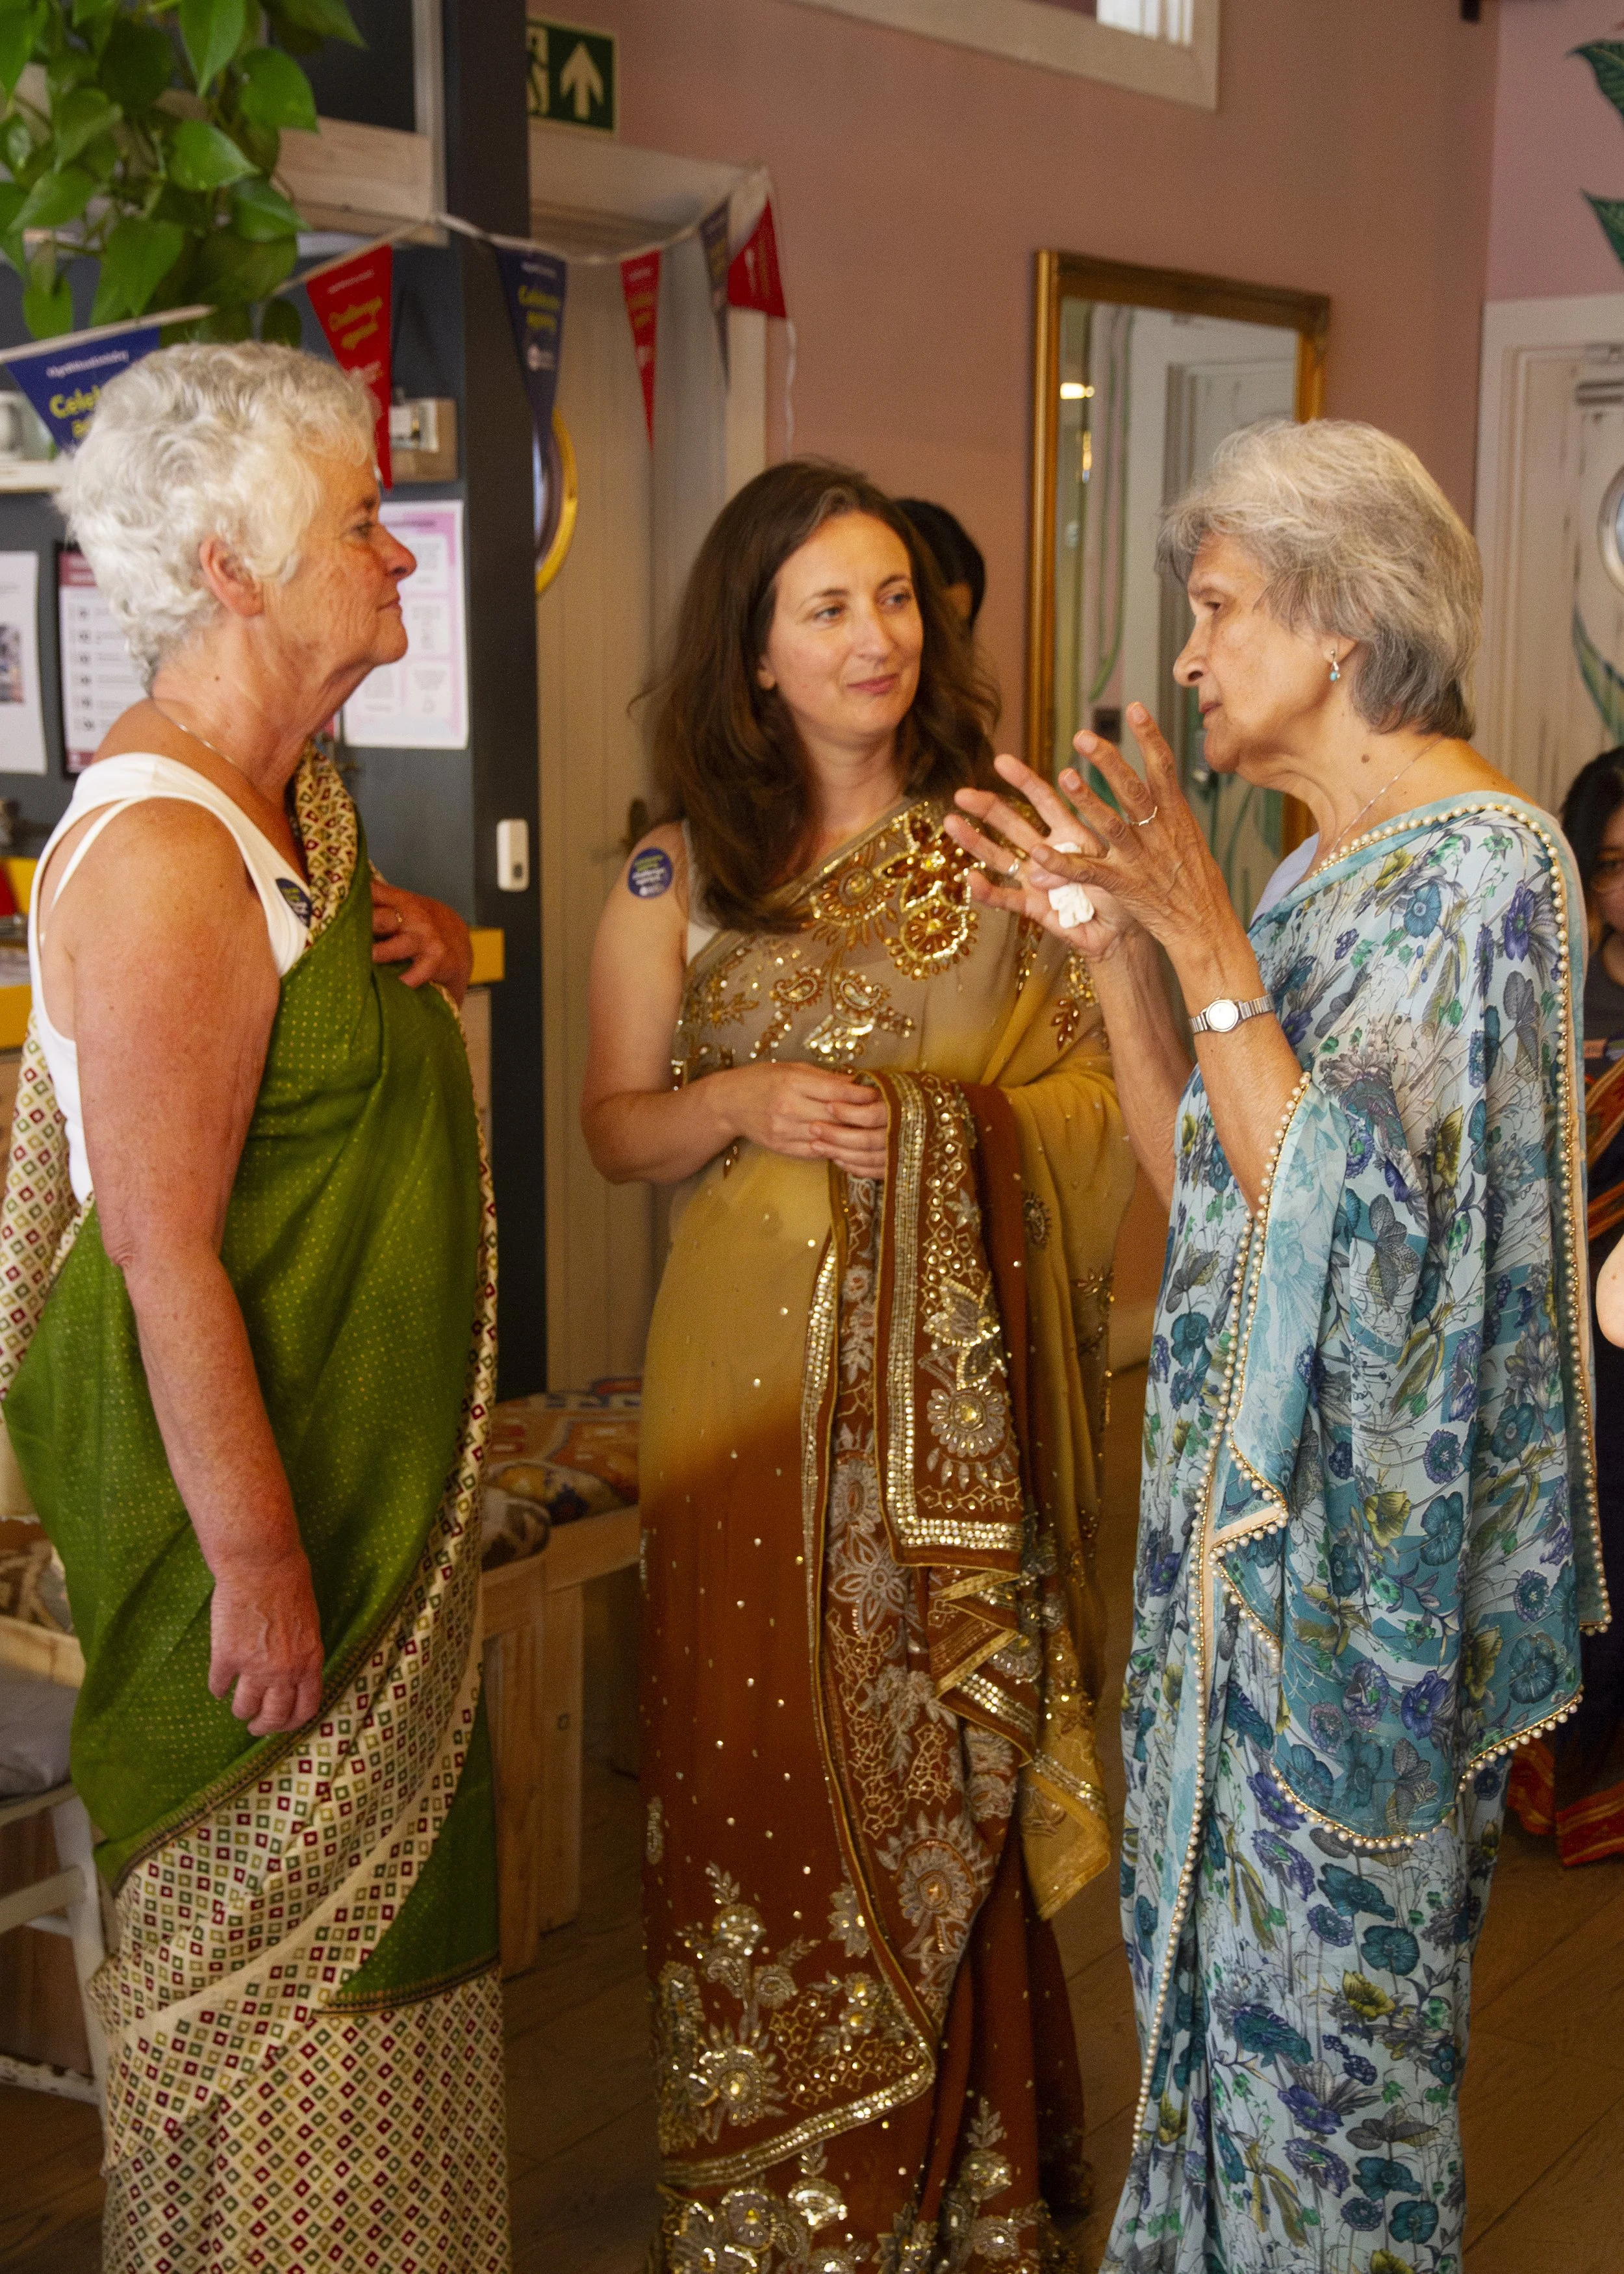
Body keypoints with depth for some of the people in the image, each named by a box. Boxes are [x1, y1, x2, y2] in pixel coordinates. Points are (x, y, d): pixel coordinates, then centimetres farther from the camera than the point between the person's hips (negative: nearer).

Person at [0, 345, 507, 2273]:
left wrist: (433, 938, 3)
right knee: (263, 1961, 7)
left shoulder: (295, 791, 6)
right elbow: (168, 1258, -25)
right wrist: (259, 1559, -22)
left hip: (372, 1459, 10)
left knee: (384, 1891, 22)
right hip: (242, 1467, -10)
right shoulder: (160, 855, -24)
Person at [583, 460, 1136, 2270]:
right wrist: (746, 1105, -13)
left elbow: (1101, 1074, 6)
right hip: (760, 1370, 0)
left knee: (954, 1764, 7)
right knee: (769, 1763, 5)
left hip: (968, 1379, 0)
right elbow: (614, 1124, 6)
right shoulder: (683, 870, 2)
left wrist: (953, 1127, -12)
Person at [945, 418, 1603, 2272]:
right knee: (1219, 1929, 19)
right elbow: (1204, 1177, 9)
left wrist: (1207, 941, -24)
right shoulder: (1322, 864, 10)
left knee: (1329, 1974, 5)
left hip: (1367, 1511, -9)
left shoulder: (1483, 862, -16)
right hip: (1252, 1479, 9)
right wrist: (1117, 945, 0)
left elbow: (1341, 1205, -22)